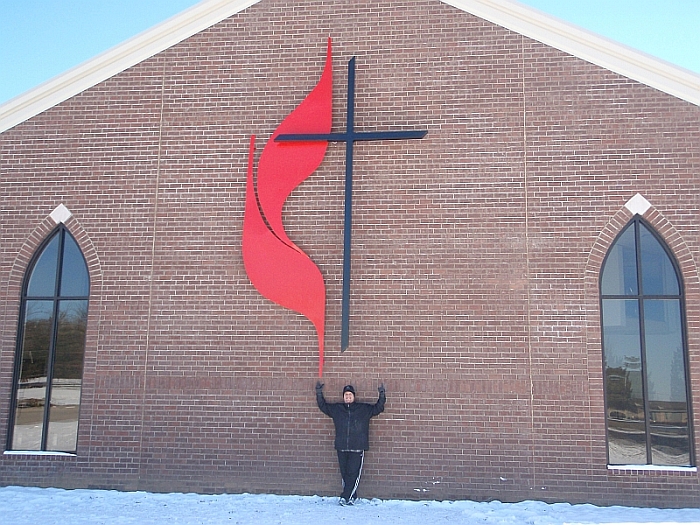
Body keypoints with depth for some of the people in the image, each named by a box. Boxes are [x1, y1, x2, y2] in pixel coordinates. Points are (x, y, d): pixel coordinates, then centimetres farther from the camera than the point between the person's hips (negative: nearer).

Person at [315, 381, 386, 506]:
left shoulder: (364, 409, 7)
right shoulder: (336, 409, 12)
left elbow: (378, 408, 8)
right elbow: (323, 405, 20)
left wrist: (382, 395, -3)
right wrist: (319, 393, 13)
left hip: (357, 449, -2)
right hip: (341, 448, 2)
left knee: (353, 474, -7)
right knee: (344, 473, 6)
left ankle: (345, 497, -3)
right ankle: (351, 497, 17)